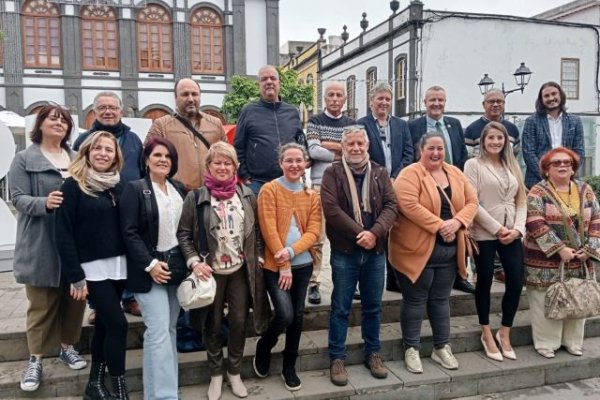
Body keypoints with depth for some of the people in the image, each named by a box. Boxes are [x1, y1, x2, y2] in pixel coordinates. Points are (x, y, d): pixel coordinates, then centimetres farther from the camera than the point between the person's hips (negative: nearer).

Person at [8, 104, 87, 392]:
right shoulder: (24, 159, 1)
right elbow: (18, 198, -8)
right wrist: (45, 202, -26)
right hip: (42, 244, -4)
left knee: (74, 298, 11)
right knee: (42, 303, 3)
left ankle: (67, 347, 29)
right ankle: (36, 359, 16)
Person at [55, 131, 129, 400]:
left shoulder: (117, 185, 9)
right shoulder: (74, 185, -7)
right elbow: (63, 233, -11)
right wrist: (75, 276, -14)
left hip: (118, 265, 6)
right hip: (92, 267, -5)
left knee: (105, 323, 14)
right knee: (117, 324, -8)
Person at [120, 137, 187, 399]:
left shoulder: (180, 189, 11)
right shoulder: (134, 189, -5)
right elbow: (129, 233, -11)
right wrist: (149, 264, -18)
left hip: (177, 267, 6)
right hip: (150, 269, -5)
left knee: (170, 329, 12)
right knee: (158, 332, -9)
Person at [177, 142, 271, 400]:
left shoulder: (247, 195, 3)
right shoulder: (195, 197, -5)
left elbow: (256, 231, 9)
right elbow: (183, 234, -4)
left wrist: (258, 260, 3)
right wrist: (194, 262, -15)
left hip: (241, 271, 2)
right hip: (211, 271, -2)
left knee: (239, 322, 9)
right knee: (214, 324, 11)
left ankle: (234, 372, 30)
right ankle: (216, 374, 31)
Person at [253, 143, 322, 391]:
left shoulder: (312, 196, 8)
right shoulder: (269, 190, -6)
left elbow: (313, 232, 0)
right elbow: (269, 231, -11)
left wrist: (291, 252, -17)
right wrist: (283, 266, -13)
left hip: (303, 264, 5)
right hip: (275, 265, -4)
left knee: (297, 316, 10)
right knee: (285, 315, -12)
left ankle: (289, 367, 28)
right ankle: (263, 346, 20)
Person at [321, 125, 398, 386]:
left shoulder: (380, 173, 9)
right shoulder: (332, 173, -2)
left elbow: (391, 205, -1)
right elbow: (331, 208, -13)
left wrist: (375, 233, -16)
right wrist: (359, 233, -18)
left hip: (375, 251, 3)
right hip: (344, 251, -3)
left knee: (373, 306, 14)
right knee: (340, 308, 6)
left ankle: (372, 353, 30)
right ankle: (337, 358, 19)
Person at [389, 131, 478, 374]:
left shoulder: (456, 174, 11)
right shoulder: (410, 174, -9)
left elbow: (471, 202, 6)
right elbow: (409, 206, -21)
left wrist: (456, 222, -13)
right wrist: (439, 226, -21)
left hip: (450, 249, 6)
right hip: (418, 249, -6)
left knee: (441, 299, 16)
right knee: (415, 300, 5)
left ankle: (442, 347, 29)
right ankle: (411, 349, 18)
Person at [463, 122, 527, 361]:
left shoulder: (512, 166, 14)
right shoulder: (473, 164, -2)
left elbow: (521, 201, 11)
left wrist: (517, 229, -5)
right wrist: (498, 229, -12)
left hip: (512, 234, 5)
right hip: (484, 234, -4)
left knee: (516, 283, 2)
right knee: (485, 282, 6)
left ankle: (504, 334, 22)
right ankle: (487, 334, 24)